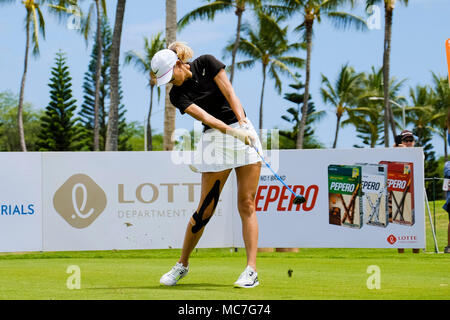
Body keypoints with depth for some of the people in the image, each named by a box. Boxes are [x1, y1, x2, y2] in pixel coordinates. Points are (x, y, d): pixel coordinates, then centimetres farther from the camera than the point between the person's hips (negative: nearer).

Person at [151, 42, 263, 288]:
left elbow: (230, 95, -8)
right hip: (215, 139, 0)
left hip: (243, 130, 0)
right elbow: (205, 117, -18)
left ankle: (251, 271, -8)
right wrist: (233, 132, -33)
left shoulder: (206, 63, -4)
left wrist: (244, 126, -20)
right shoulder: (177, 95, -5)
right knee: (205, 209, -1)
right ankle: (182, 265, 16)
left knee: (247, 205, -6)